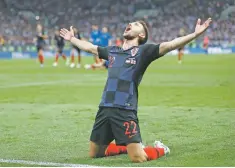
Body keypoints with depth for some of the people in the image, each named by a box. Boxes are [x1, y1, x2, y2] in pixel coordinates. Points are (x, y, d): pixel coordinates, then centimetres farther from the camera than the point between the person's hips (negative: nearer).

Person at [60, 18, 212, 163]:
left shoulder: (143, 50, 2)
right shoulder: (112, 51, 19)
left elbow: (169, 45, -11)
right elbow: (90, 47, 36)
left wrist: (195, 34, -23)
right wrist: (72, 39, 47)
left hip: (125, 111, -6)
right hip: (104, 109, 6)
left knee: (138, 158, -15)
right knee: (94, 154, 15)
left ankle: (160, 149, 18)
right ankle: (128, 146, 36)